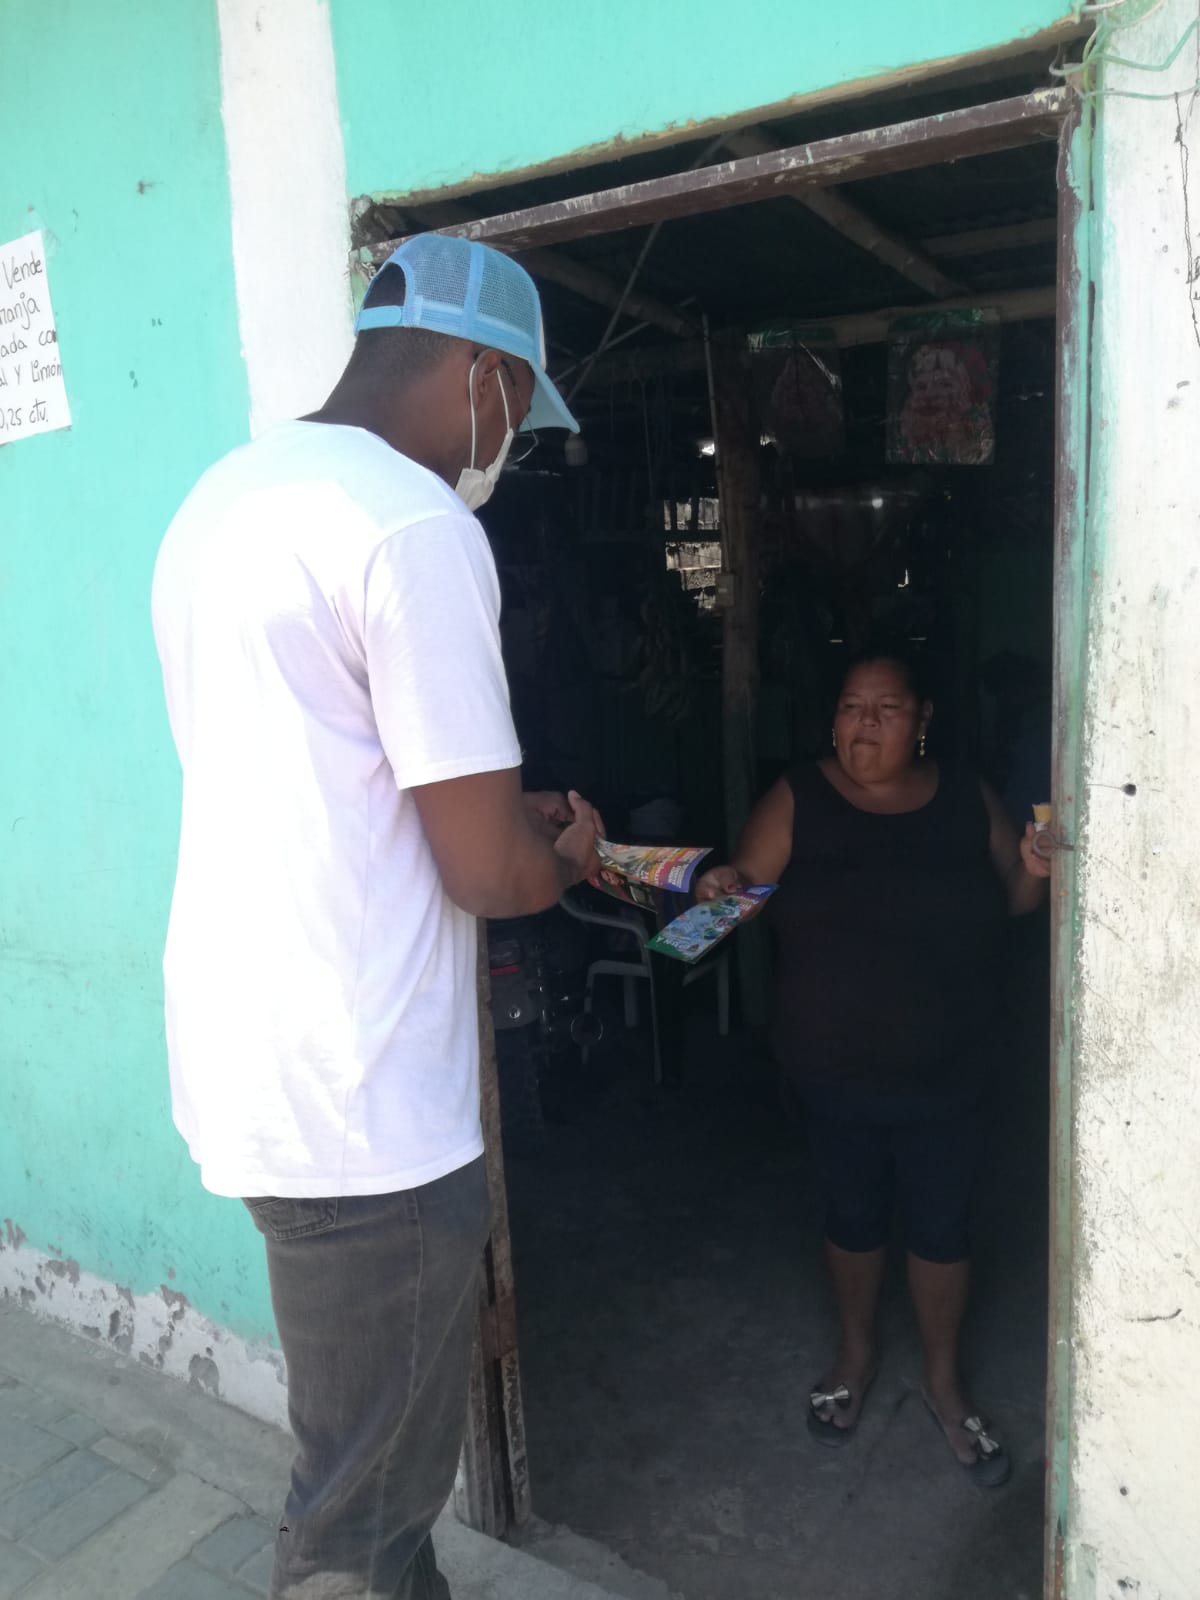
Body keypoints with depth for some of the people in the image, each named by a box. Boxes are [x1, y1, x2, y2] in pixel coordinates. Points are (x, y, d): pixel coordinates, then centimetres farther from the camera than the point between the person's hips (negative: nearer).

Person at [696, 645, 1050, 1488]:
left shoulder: (967, 798, -2)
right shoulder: (798, 800, -7)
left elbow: (1011, 902, 7)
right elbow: (748, 887, -9)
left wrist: (1034, 872, -15)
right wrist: (722, 885, -31)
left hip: (946, 1072, 1)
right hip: (836, 1070, -1)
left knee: (941, 1222, 12)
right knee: (854, 1211, 17)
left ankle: (944, 1380, 36)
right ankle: (856, 1351, 43)